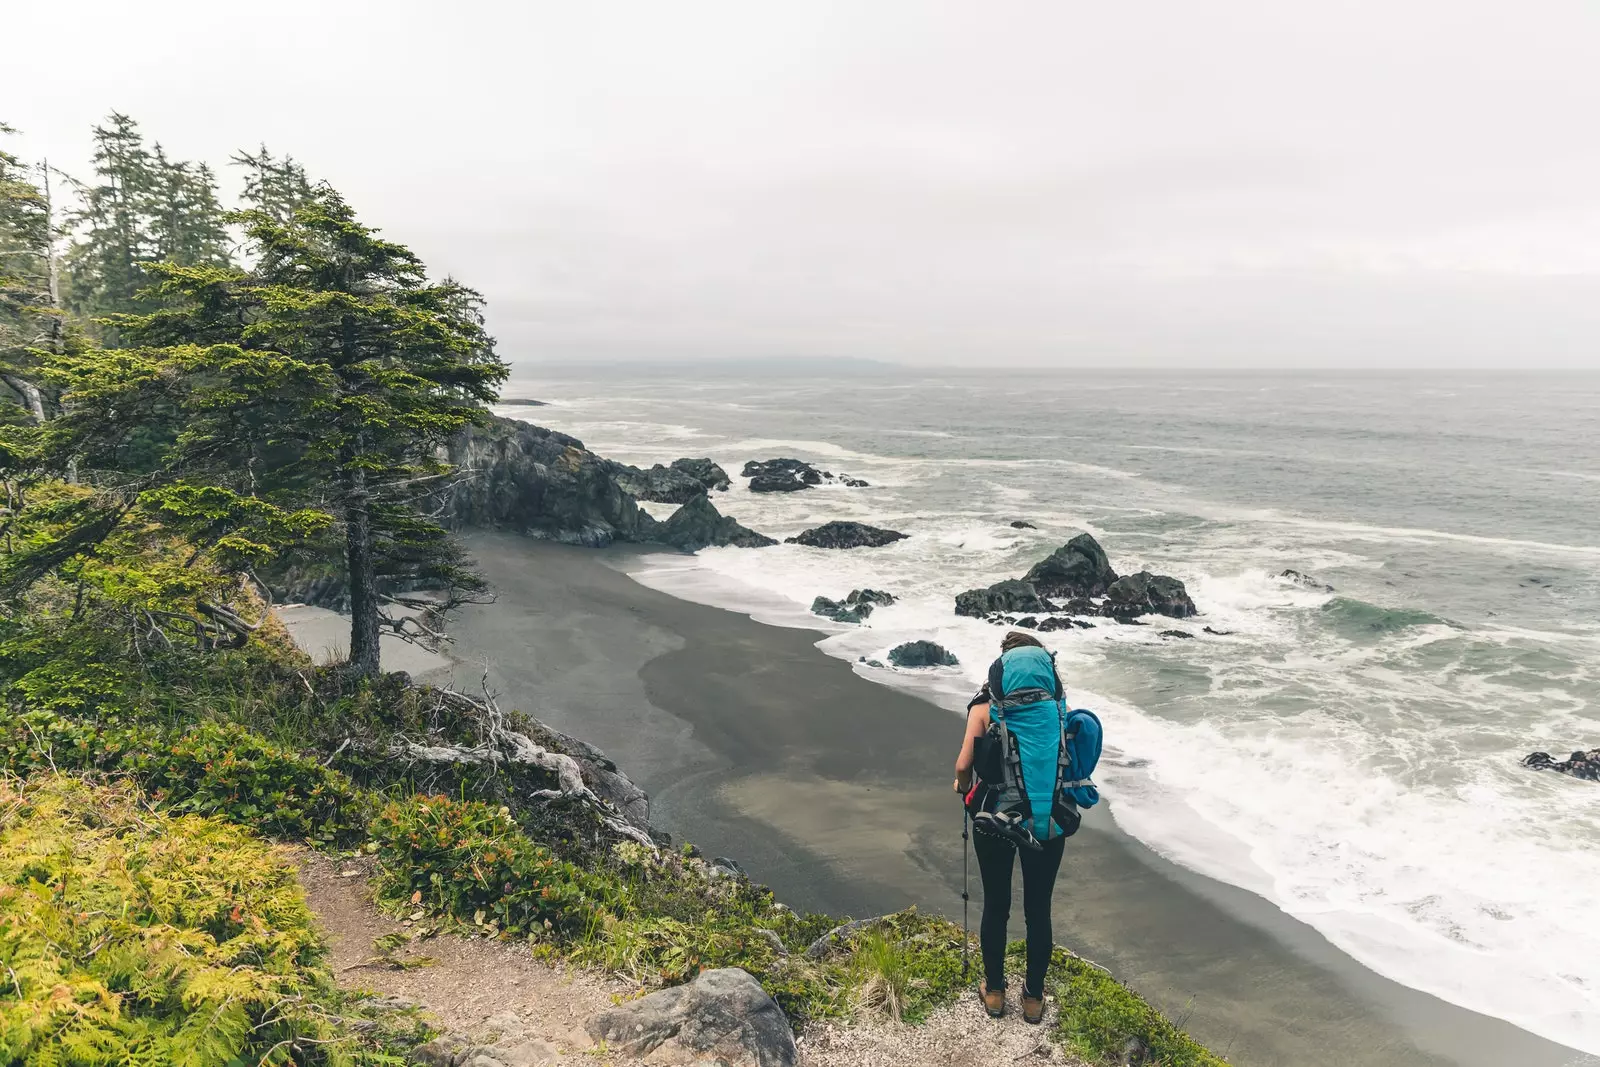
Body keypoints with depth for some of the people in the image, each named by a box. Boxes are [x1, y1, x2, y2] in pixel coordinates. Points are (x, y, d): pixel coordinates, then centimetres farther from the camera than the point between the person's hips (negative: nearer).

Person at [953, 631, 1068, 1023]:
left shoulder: (987, 708, -7)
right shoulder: (1057, 708, -2)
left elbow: (964, 765, -10)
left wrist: (963, 785, 13)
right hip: (1048, 822, 1)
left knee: (996, 906, 16)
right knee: (1038, 910, 15)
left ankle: (994, 991, 30)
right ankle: (1034, 997, 28)